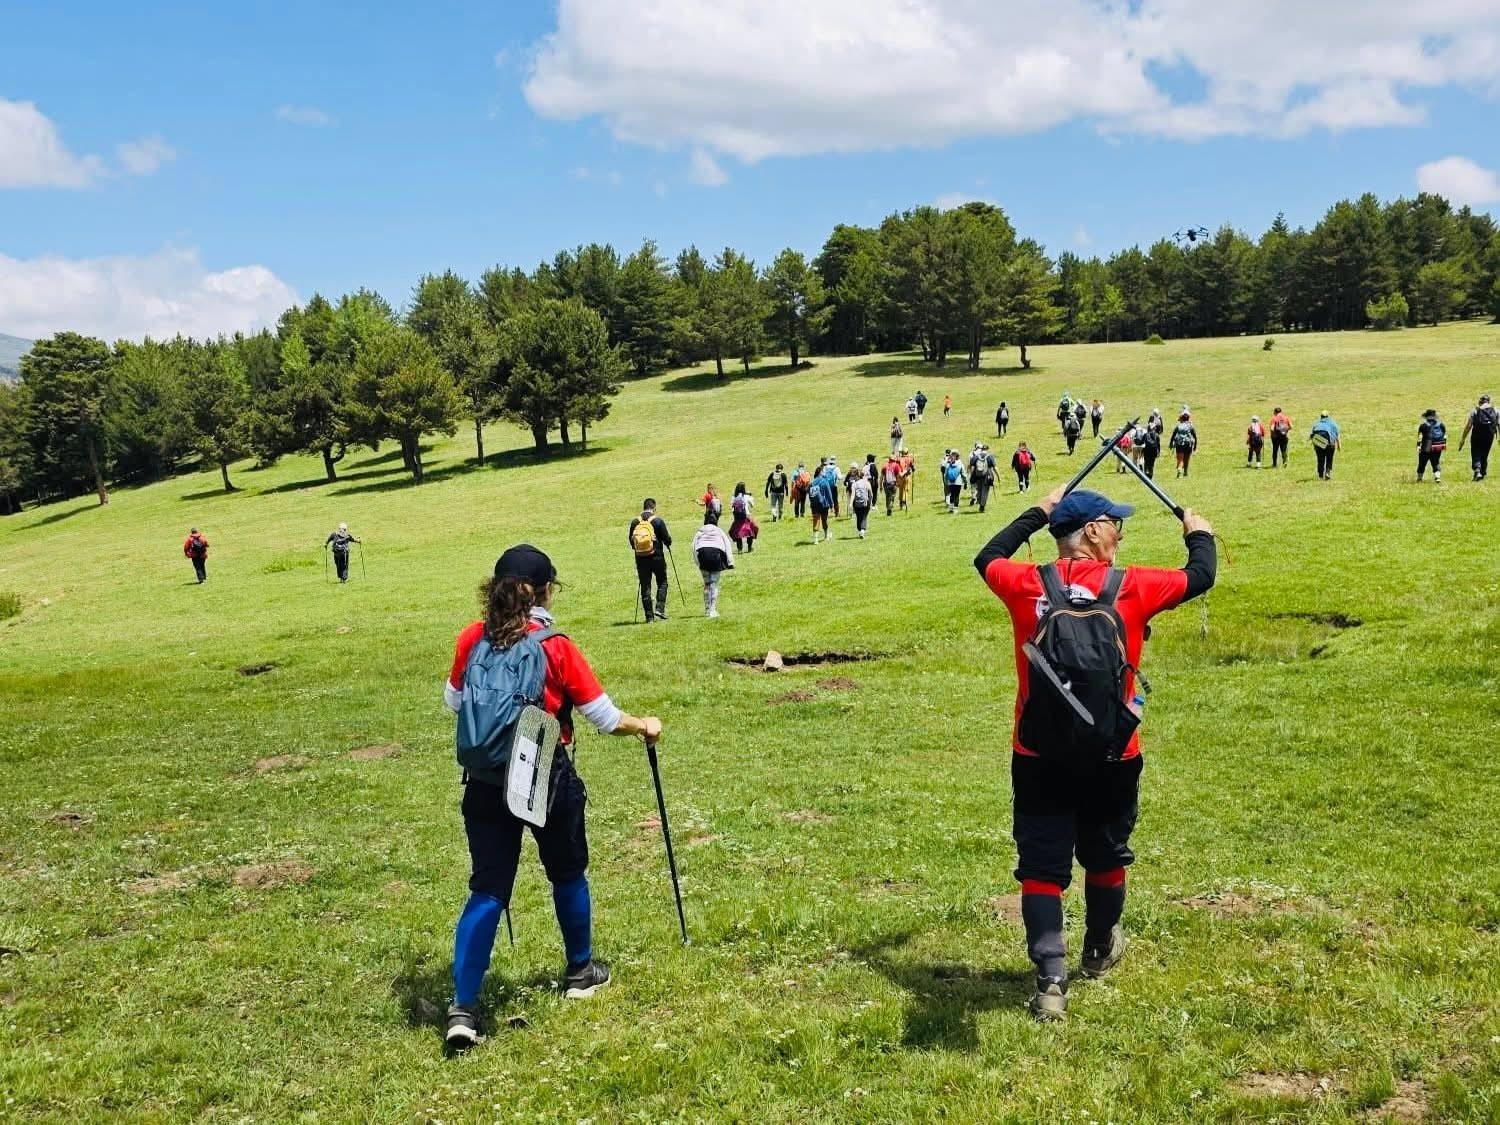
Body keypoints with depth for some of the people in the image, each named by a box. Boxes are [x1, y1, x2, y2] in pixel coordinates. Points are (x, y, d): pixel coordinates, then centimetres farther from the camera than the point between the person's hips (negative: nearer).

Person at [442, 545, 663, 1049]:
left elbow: (453, 701, 11)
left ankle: (462, 1008, -3)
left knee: (487, 890, 5)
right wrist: (644, 726, 11)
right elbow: (603, 715, -7)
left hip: (487, 782, 3)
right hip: (549, 781, -2)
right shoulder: (556, 648, -13)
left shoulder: (472, 640, -4)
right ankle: (580, 972, 38)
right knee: (568, 875, 20)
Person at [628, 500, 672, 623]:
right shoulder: (658, 521, -8)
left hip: (640, 559, 3)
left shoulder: (634, 522, 1)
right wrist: (668, 542, 18)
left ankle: (649, 616, 7)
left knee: (645, 587, 7)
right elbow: (667, 540, -6)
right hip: (657, 557, -3)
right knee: (662, 583, 14)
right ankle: (659, 608, -1)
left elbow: (631, 540, 9)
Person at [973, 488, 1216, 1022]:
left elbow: (986, 558, 17)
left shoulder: (1026, 585, -6)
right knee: (1105, 857, 22)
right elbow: (1200, 575, 6)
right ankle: (1100, 951, 42)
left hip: (1038, 758, 0)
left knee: (1041, 866, 4)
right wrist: (1198, 532, 28)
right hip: (1111, 758, 0)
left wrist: (1037, 512, 29)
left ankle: (1050, 980, -3)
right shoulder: (1132, 587, -10)